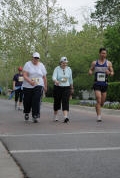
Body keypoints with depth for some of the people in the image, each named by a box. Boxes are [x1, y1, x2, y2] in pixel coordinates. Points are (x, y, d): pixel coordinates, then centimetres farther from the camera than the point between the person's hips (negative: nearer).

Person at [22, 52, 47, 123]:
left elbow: (44, 77, 15)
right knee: (27, 101, 8)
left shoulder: (41, 65, 8)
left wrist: (45, 86, 17)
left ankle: (35, 117, -12)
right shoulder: (28, 64, -2)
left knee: (36, 101, -14)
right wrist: (30, 81, -29)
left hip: (38, 86, 1)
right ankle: (26, 113, 36)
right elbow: (24, 75, -13)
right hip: (28, 86, -1)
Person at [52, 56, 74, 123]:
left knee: (65, 102, -14)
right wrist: (56, 81, -42)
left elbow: (70, 79, 16)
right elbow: (54, 77, -20)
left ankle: (66, 117, -24)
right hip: (57, 87, -1)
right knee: (57, 102, 10)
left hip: (66, 88, 1)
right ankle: (55, 115, 32)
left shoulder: (69, 69, 5)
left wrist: (72, 88, 22)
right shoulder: (57, 69, -6)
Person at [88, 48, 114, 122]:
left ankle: (98, 108, 43)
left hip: (105, 84, 2)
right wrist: (90, 72, -9)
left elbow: (112, 72, 5)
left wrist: (109, 73, -19)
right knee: (98, 100, -15)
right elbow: (91, 70, 15)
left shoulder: (108, 63, 2)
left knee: (102, 102, 11)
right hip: (97, 84, -2)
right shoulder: (94, 63, 3)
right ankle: (99, 116, -12)